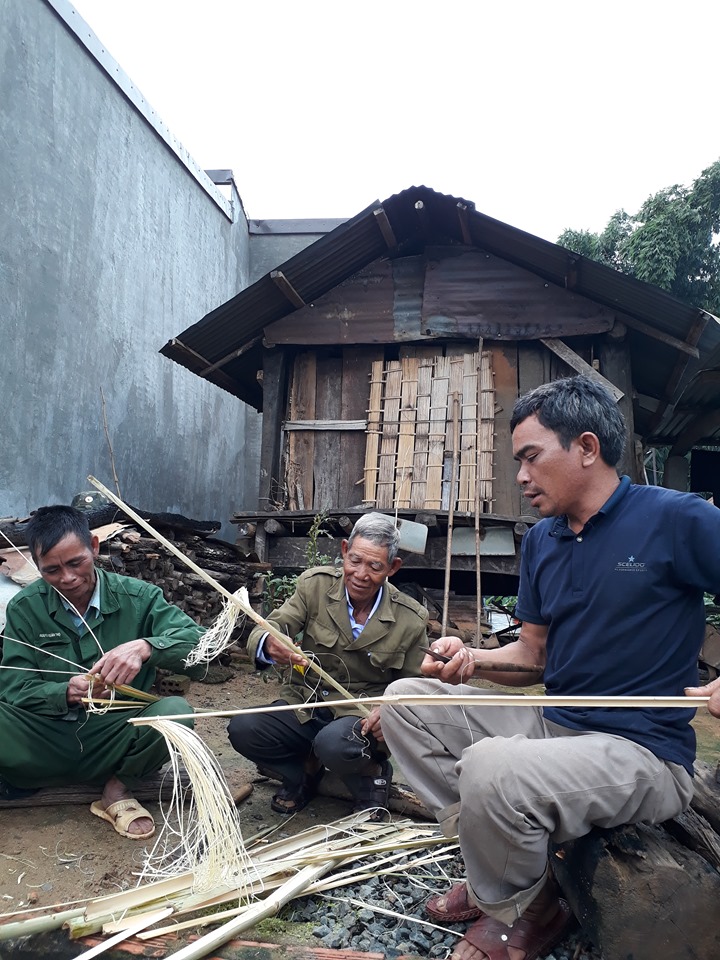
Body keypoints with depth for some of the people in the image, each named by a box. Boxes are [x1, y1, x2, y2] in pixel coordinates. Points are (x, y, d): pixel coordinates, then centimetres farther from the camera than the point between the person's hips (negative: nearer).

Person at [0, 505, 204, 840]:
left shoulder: (137, 597, -6)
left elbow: (197, 641, -17)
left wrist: (145, 646, -38)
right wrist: (66, 693, -27)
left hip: (115, 741, 0)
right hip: (47, 742, 0)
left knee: (175, 711, -30)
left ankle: (118, 790, -2)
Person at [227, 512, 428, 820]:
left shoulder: (411, 619, -7)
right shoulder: (315, 584, -7)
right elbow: (263, 632, -13)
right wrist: (269, 645, -39)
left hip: (361, 716, -2)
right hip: (303, 706, 3)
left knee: (334, 743, -36)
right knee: (241, 729, -23)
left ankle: (371, 776, 2)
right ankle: (304, 772, 7)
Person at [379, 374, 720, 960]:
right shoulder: (541, 540, 9)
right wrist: (471, 659, -7)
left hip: (641, 752, -7)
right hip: (551, 722, 8)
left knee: (491, 769, -34)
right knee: (405, 701, 1)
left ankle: (524, 912, 0)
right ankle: (500, 871, 4)